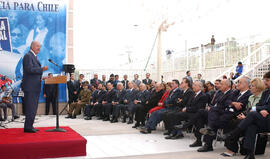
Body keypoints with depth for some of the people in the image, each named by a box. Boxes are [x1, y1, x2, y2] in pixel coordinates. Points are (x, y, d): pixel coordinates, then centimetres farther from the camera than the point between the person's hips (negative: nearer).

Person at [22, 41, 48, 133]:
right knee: (30, 107, -8)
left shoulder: (34, 56, 21)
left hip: (35, 87, 10)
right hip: (30, 87, -10)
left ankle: (29, 126, 20)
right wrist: (42, 69, -24)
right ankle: (28, 127, -2)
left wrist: (41, 77, 13)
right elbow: (29, 69, -22)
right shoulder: (28, 56, -10)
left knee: (33, 107, 13)